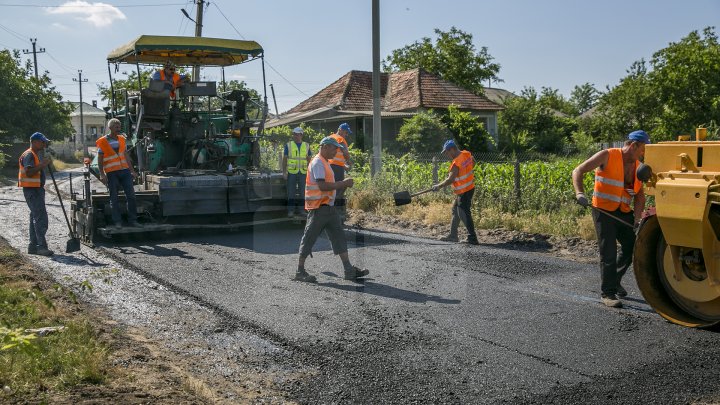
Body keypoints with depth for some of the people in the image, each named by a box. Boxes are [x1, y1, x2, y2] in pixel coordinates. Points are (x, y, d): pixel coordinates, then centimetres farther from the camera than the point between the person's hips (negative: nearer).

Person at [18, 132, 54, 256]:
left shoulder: (37, 154, 19)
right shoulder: (29, 155, -12)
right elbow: (29, 172, -25)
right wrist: (42, 165, -23)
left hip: (38, 189, 11)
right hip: (31, 189, -11)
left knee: (35, 217, 13)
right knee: (41, 217, -14)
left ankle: (33, 246, 18)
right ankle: (41, 246, -15)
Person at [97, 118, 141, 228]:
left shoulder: (122, 139, 12)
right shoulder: (103, 142, -3)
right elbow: (100, 160, -2)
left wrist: (132, 171, 15)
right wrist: (102, 175, -10)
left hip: (124, 171, 5)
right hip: (111, 173, -4)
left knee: (131, 195, 1)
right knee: (114, 198, 2)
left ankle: (132, 220, 8)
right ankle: (117, 222, 7)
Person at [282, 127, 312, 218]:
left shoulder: (306, 146, 9)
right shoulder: (288, 145, 3)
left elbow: (309, 159, 12)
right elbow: (284, 159, 3)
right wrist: (284, 172, -3)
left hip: (303, 172, 2)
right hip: (292, 172, -2)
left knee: (302, 192, 7)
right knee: (291, 192, 1)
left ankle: (301, 209, 17)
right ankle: (291, 210, 7)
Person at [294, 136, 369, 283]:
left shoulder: (325, 162, 18)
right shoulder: (318, 163, -15)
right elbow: (322, 186, -25)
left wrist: (342, 184, 10)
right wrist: (342, 184, -20)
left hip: (328, 207, 10)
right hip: (318, 208, -10)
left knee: (339, 237, 9)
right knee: (309, 239, -2)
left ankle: (349, 270, 12)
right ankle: (300, 272, 5)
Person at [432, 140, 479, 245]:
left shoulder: (456, 163, -24)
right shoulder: (466, 154, 1)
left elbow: (450, 180, -24)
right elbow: (473, 163, 21)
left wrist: (438, 186, -13)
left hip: (464, 191, -10)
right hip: (469, 187, 10)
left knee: (464, 214, -5)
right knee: (455, 210, 18)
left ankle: (472, 238, -3)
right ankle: (453, 235, 25)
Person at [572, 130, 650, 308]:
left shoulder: (637, 166, 8)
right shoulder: (607, 156, -11)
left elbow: (639, 194, 7)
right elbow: (578, 171, -16)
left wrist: (637, 215, -11)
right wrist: (579, 193, -33)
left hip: (624, 213, 7)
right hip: (604, 211, -7)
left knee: (632, 247, 11)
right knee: (608, 252, -6)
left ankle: (614, 281, 34)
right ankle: (607, 293, 5)